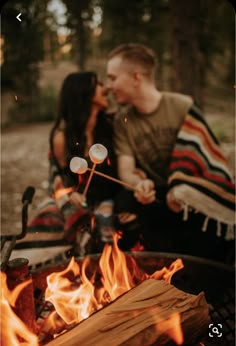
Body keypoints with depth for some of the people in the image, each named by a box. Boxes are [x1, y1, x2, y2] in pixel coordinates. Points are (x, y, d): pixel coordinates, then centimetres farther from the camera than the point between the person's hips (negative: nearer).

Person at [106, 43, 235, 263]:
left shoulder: (183, 107, -7)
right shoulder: (122, 121, 4)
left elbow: (202, 160, -7)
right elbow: (126, 171, -4)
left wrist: (180, 192, -23)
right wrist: (139, 184, -27)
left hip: (198, 202, -3)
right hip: (155, 201, 3)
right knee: (126, 202, -25)